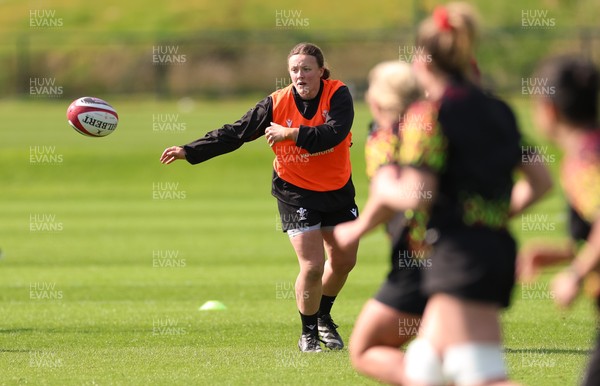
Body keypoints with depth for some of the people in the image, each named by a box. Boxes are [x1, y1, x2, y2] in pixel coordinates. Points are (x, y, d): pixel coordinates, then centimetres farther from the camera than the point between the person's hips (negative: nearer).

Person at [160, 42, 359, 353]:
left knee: (343, 261, 14)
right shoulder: (277, 103, -14)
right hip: (295, 191, -2)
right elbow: (235, 134, -10)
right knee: (312, 266, -11)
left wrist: (292, 133, -38)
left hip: (338, 190, 2)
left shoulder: (338, 95, -16)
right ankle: (308, 334, 11)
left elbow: (335, 132, -33)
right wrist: (189, 151, -14)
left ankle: (323, 318, 41)